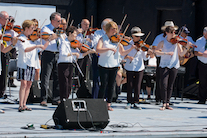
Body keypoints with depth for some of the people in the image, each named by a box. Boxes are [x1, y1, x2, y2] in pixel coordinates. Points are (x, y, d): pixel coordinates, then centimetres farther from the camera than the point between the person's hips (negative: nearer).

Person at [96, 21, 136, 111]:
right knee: (104, 85, -3)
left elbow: (122, 53, 6)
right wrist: (109, 48, -30)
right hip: (104, 65, -3)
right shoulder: (103, 39, -3)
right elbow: (98, 50, -19)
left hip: (114, 66, 4)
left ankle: (108, 104, 14)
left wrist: (131, 49, -10)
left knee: (111, 86, 5)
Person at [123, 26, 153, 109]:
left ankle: (136, 103, 7)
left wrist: (148, 53, -19)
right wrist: (128, 56, -20)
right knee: (130, 86, 1)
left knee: (137, 86, -1)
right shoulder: (128, 44, -2)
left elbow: (145, 58, 0)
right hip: (130, 68, -1)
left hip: (139, 68, 1)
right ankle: (129, 102, 12)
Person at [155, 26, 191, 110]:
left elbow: (181, 54, -2)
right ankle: (164, 104, -6)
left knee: (170, 86, 5)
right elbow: (156, 52, -14)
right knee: (164, 85, -10)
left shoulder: (177, 42, 3)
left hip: (174, 66, 2)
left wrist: (187, 47, -17)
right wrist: (166, 53, -24)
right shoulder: (163, 42, -2)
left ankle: (167, 103, 11)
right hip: (164, 65, -2)